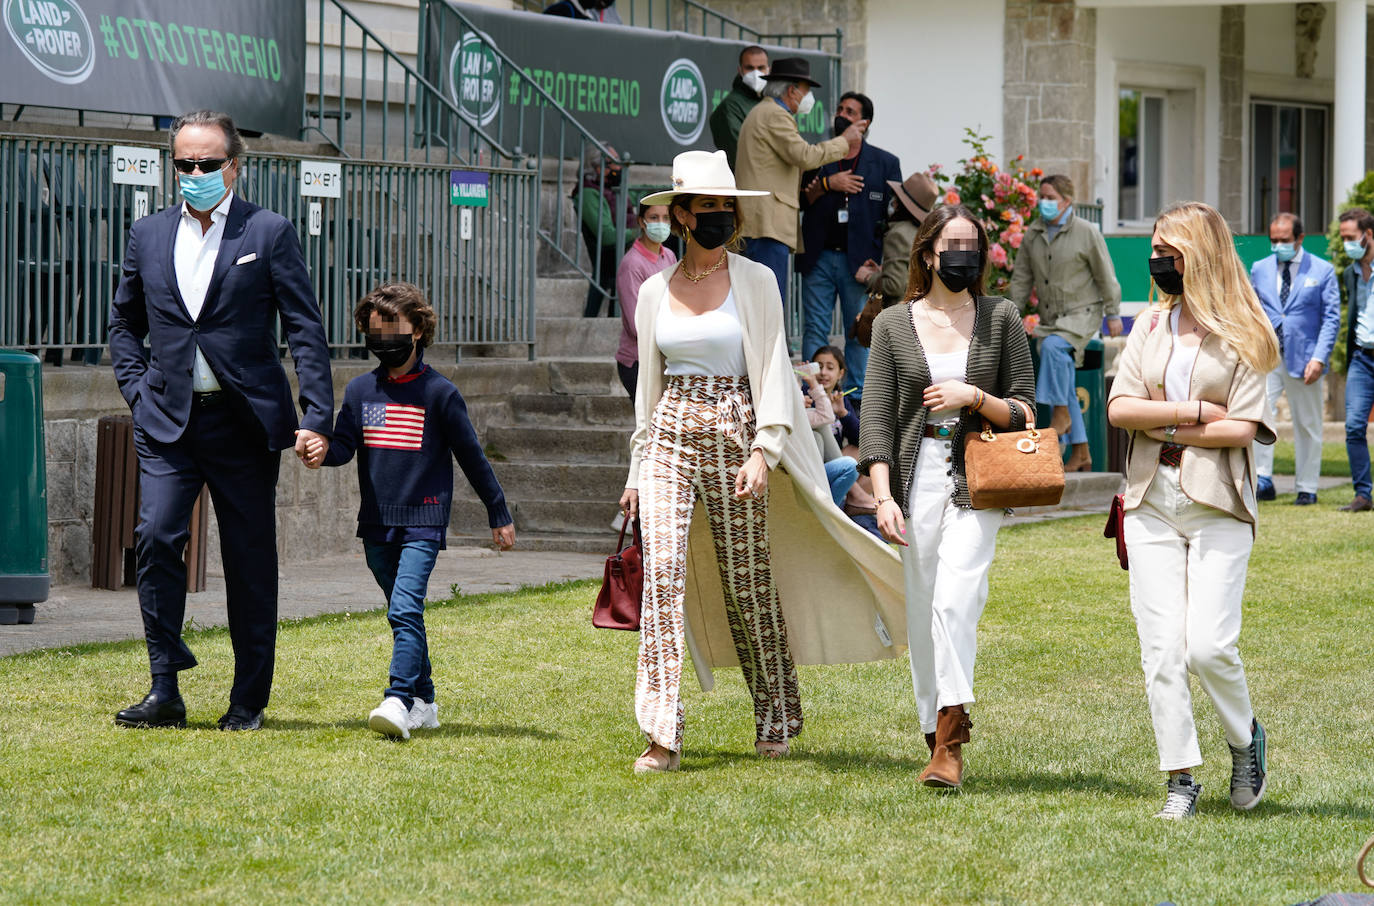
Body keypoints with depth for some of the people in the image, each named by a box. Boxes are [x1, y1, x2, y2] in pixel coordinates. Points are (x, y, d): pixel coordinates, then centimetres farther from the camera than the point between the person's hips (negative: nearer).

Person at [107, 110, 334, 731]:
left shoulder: (269, 233, 0)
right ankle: (164, 691, -10)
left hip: (245, 422, -2)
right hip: (167, 420, 2)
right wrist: (138, 391, 6)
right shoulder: (148, 235, 10)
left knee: (251, 559, 3)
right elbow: (124, 323, 22)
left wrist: (318, 416, -10)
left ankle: (249, 700, 13)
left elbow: (305, 329, -2)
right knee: (157, 537, -15)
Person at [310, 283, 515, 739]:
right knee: (405, 614, 13)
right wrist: (323, 453, -19)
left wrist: (499, 514, 8)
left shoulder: (439, 393, -2)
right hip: (377, 523, 5)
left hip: (423, 521, -5)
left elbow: (471, 456, 3)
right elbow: (344, 445, 6)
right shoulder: (361, 390, 8)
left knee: (404, 610, -19)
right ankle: (424, 702, 23)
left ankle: (398, 701, -27)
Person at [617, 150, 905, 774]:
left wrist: (762, 451, -13)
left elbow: (772, 371, -2)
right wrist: (639, 470, 14)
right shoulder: (655, 292, 10)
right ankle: (661, 737, -18)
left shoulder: (755, 282, 2)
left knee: (747, 580, 3)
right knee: (663, 571, -13)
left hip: (735, 430, -2)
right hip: (670, 437, 2)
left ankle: (775, 722, 21)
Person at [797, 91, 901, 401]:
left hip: (860, 260, -1)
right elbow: (799, 201, 5)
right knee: (815, 330, -1)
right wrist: (827, 184, -11)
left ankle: (856, 396, 7)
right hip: (819, 258, 1)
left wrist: (879, 260, -5)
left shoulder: (885, 163, 7)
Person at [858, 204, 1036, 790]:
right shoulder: (893, 325, 7)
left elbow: (1023, 412, 9)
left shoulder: (1001, 318, 7)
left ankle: (951, 743, -19)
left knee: (955, 600, -17)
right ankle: (937, 737, 13)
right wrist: (883, 495, -8)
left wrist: (975, 397, -10)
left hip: (976, 483, -2)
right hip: (917, 481, 2)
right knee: (922, 614, 3)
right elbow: (877, 417, 3)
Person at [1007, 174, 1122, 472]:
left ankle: (1061, 413, -24)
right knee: (1065, 389, 5)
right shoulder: (1033, 235, 6)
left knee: (1053, 346, -35)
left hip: (1082, 315, -6)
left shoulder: (1086, 233, -8)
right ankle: (1081, 454, 11)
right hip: (1051, 319, 6)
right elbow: (1021, 279, 11)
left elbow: (1105, 276, -4)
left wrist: (1113, 314, -5)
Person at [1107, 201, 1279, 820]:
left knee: (1208, 645, -12)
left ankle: (1245, 740, 15)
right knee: (1161, 648, -3)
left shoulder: (1240, 337, 0)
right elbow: (1119, 408, 2)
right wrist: (1191, 411, -8)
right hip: (1152, 502, 4)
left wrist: (1163, 428, -8)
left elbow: (1243, 428, -9)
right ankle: (1180, 780, 4)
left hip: (1217, 504, -4)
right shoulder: (1149, 328, 13)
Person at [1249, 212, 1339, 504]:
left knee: (1307, 426, 6)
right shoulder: (1259, 269, 11)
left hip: (1304, 358, -1)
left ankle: (1307, 489, 17)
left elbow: (1331, 319, -1)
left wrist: (1319, 358, -11)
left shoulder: (1323, 271, 3)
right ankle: (1263, 480, -19)